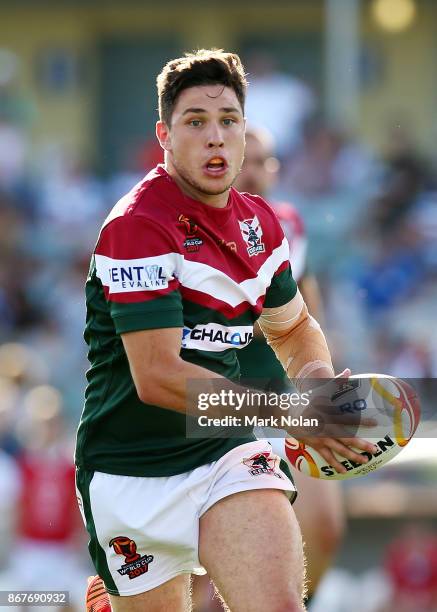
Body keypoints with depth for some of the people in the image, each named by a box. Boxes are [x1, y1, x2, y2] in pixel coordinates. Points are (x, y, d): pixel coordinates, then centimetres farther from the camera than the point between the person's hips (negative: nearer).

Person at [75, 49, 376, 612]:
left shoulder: (257, 221, 7)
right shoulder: (139, 226, -16)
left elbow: (293, 328, 25)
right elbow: (157, 377, -23)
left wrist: (317, 375, -1)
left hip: (226, 453, 4)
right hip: (131, 476, -4)